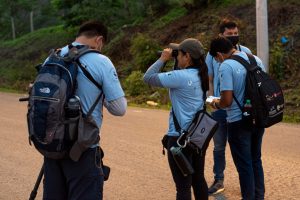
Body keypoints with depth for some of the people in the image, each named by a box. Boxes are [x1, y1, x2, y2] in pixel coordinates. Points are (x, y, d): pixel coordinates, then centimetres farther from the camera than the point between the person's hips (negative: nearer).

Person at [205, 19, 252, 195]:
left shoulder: (245, 52, -3)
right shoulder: (213, 54, 0)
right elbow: (209, 80, 7)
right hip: (220, 108, 1)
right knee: (219, 147, 12)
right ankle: (219, 180, 24)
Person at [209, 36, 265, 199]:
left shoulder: (226, 66, -18)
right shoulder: (256, 60, 3)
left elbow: (227, 101, -22)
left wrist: (216, 104, -1)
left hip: (238, 121, -7)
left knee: (244, 165, 6)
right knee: (256, 160, 21)